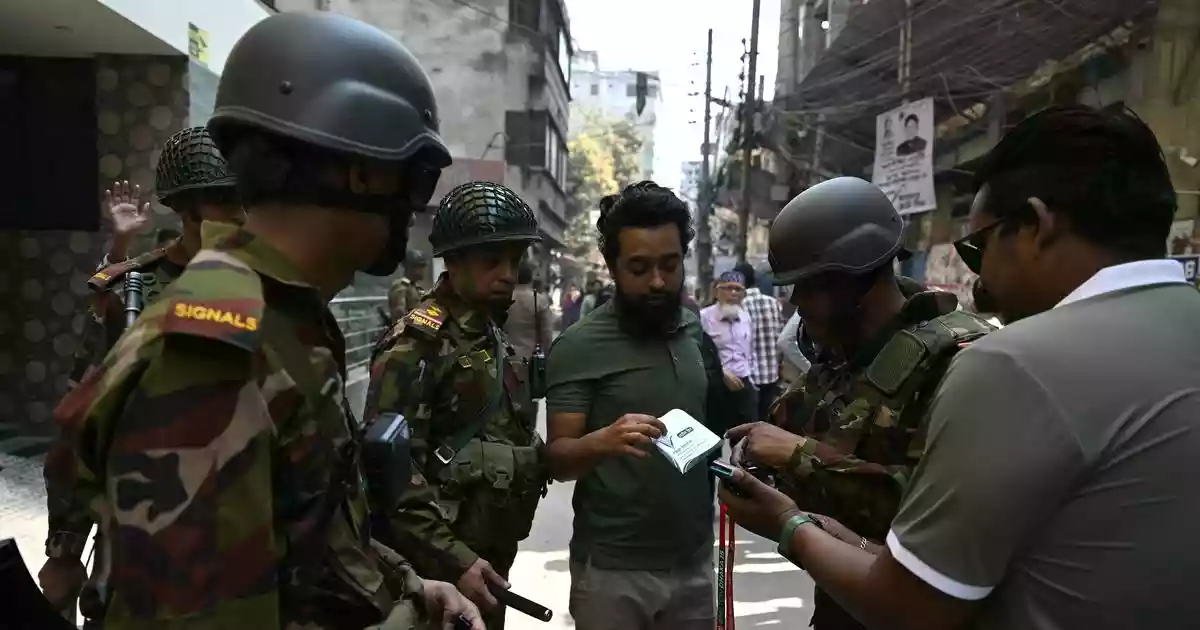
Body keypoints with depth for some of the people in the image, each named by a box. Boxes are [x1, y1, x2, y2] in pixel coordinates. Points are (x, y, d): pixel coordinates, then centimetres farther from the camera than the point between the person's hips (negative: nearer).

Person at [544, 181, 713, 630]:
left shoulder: (697, 332, 3)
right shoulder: (578, 346, -13)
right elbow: (557, 460, -13)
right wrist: (602, 441, -32)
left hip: (693, 561, 5)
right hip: (612, 568, -4)